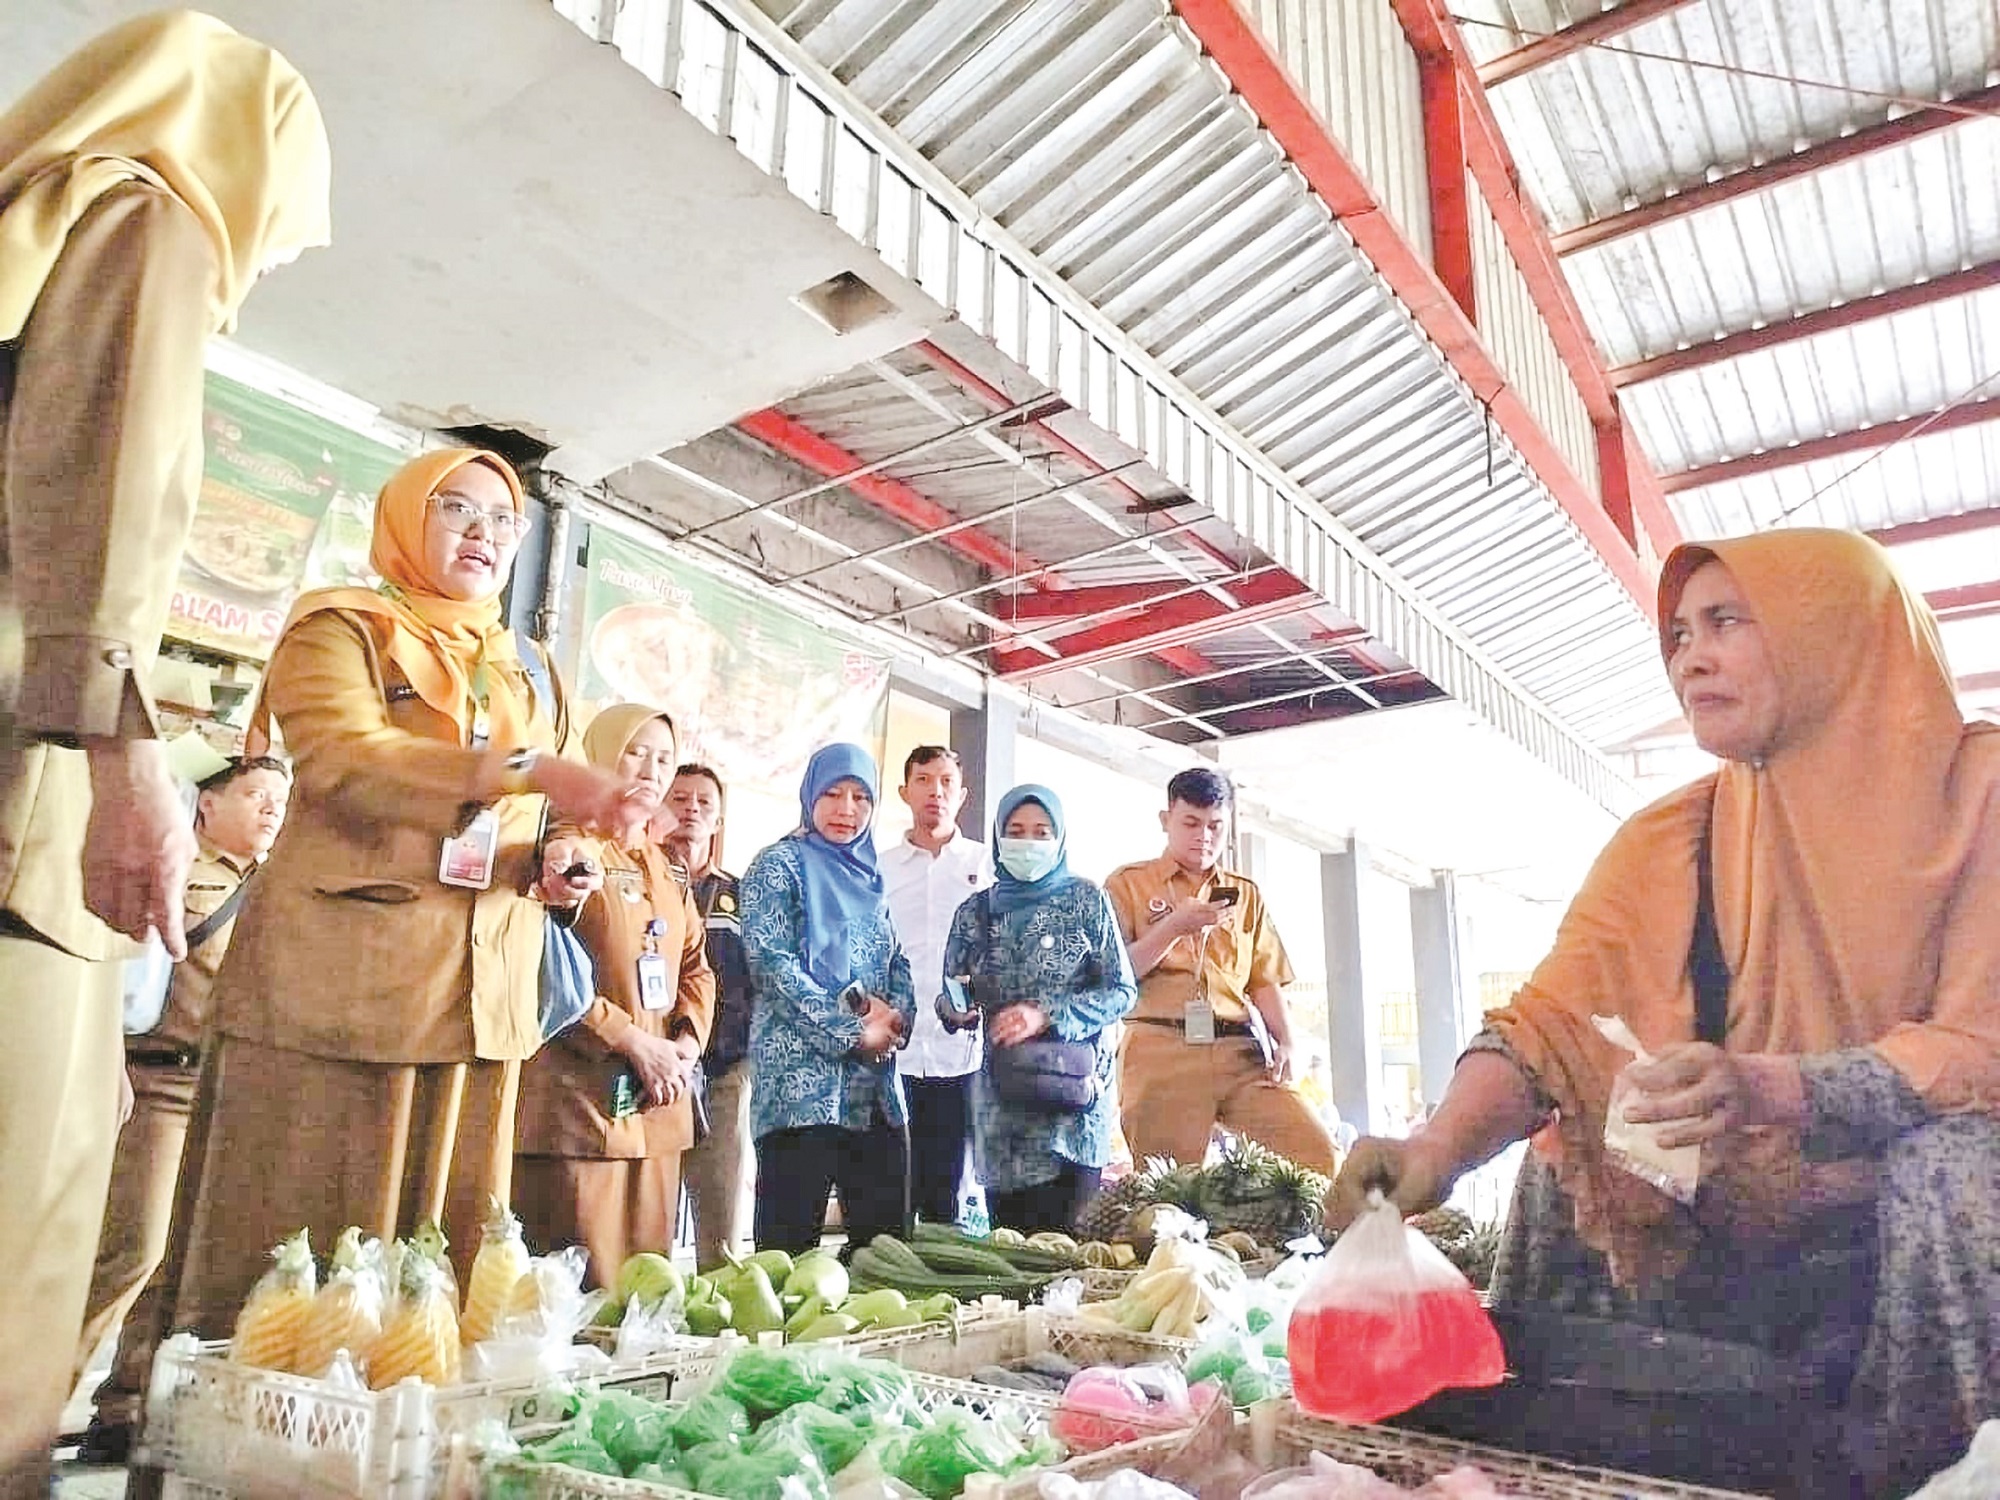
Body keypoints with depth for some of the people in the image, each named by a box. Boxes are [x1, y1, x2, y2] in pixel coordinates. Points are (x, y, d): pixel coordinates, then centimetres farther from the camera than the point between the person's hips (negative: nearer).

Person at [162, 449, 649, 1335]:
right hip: (337, 979, -5)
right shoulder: (341, 630, 3)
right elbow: (343, 761, -17)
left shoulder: (528, 673, 20)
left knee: (443, 1258, 6)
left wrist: (550, 868, 0)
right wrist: (530, 771, -29)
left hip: (477, 996, 5)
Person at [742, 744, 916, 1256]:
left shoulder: (872, 876, 18)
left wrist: (895, 1016, -5)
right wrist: (852, 1031, -14)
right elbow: (772, 963, -11)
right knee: (791, 1241, -3)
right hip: (802, 1078, -6)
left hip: (875, 1086, 6)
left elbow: (898, 960, 18)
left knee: (886, 1240, 7)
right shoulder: (779, 865, 0)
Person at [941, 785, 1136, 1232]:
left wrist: (1047, 1015, -13)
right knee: (1008, 1236, 3)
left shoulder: (1086, 900, 3)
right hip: (1000, 1095, 3)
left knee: (1067, 1232, -8)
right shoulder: (975, 910, 10)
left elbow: (1122, 990, -1)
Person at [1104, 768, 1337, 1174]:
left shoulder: (1246, 894, 22)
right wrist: (1175, 926, -9)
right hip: (1162, 1052, -3)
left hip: (1239, 1052, 3)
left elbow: (1265, 980, 16)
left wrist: (1284, 1044, 0)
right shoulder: (1129, 883, 10)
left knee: (1316, 1151, -12)